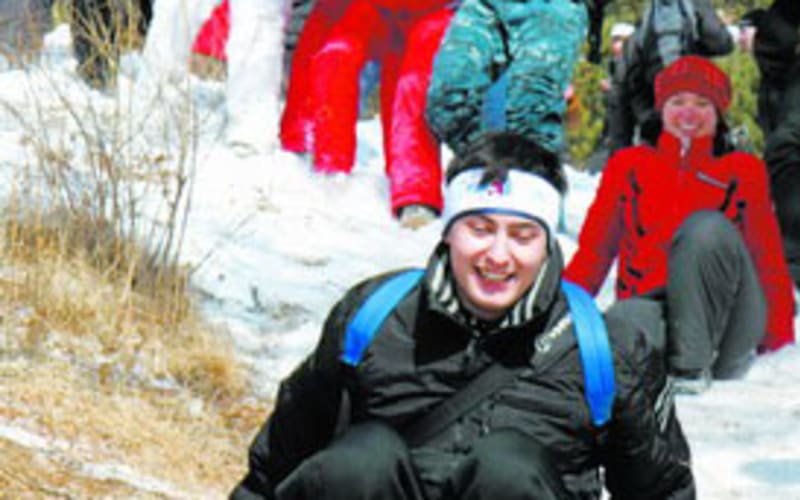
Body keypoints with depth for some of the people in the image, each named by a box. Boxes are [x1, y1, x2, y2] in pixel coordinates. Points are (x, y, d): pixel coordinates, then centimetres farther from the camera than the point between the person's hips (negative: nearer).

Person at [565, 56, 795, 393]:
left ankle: (692, 365, -25)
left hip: (727, 317, 1)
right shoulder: (628, 165, 18)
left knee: (707, 226, -31)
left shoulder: (743, 170, 15)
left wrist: (779, 341, 4)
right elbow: (593, 251, 15)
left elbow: (769, 260, 13)